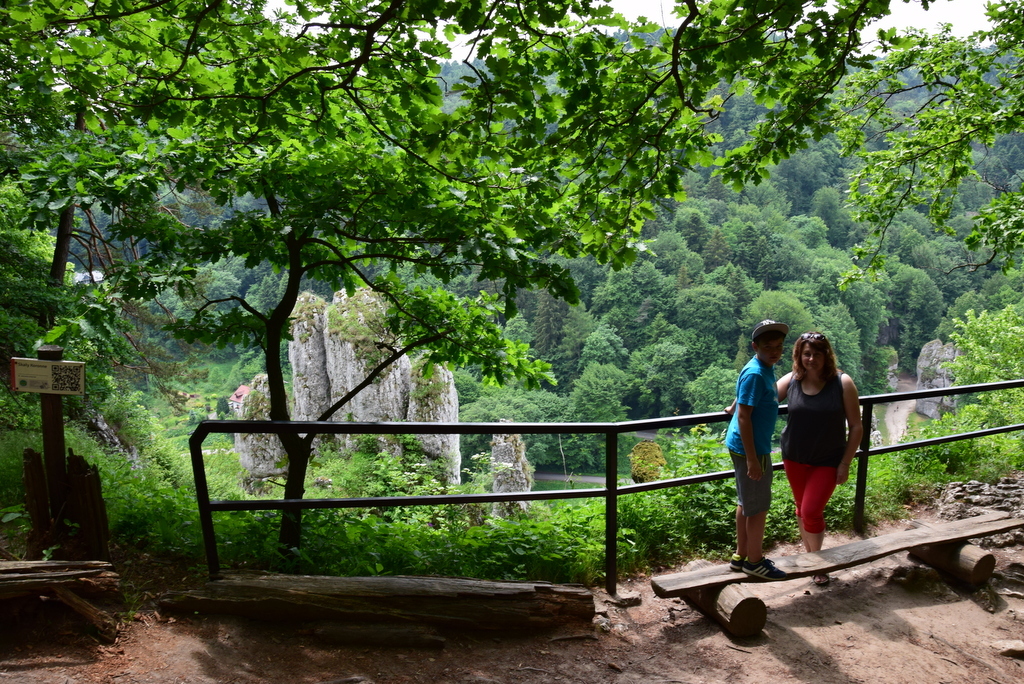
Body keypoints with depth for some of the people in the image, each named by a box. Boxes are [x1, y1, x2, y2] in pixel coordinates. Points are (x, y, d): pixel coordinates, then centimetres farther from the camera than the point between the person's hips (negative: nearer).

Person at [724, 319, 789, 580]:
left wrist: (734, 408, 41)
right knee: (759, 507, 3)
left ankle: (740, 556, 30)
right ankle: (755, 562, 18)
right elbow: (744, 417, -25)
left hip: (754, 447, 10)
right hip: (750, 449, -10)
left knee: (747, 504, 18)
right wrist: (752, 459, -24)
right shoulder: (755, 374, -23)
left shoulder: (767, 369, 5)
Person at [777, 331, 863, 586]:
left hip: (827, 461, -3)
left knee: (811, 511, -8)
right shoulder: (791, 381, -7)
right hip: (794, 458, 3)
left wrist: (845, 463, -10)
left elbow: (855, 426, -8)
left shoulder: (842, 383, -13)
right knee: (802, 508, 16)